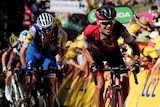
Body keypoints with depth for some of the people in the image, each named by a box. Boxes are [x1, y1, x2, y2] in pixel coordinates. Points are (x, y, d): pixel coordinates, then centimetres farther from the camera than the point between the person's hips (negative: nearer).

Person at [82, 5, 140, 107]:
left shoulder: (119, 28, -35)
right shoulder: (90, 31, -36)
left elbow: (134, 45, -21)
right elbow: (86, 49, -15)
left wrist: (136, 61, -36)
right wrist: (92, 64, -30)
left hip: (113, 51, 1)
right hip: (97, 52, -1)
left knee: (125, 80, -12)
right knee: (100, 86, -14)